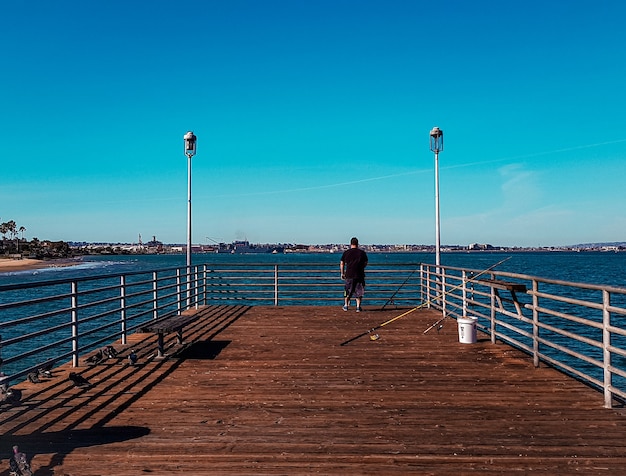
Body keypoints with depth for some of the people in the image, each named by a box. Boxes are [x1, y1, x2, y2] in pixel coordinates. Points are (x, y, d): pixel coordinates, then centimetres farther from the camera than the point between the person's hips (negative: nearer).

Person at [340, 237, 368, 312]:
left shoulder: (346, 252, 1)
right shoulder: (362, 252, 0)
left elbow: (342, 264, 3)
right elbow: (365, 263, 6)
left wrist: (342, 273, 11)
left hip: (349, 275, 1)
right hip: (359, 275, -1)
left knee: (347, 291, 15)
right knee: (359, 291, 7)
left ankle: (346, 305, 22)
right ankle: (358, 306, 4)